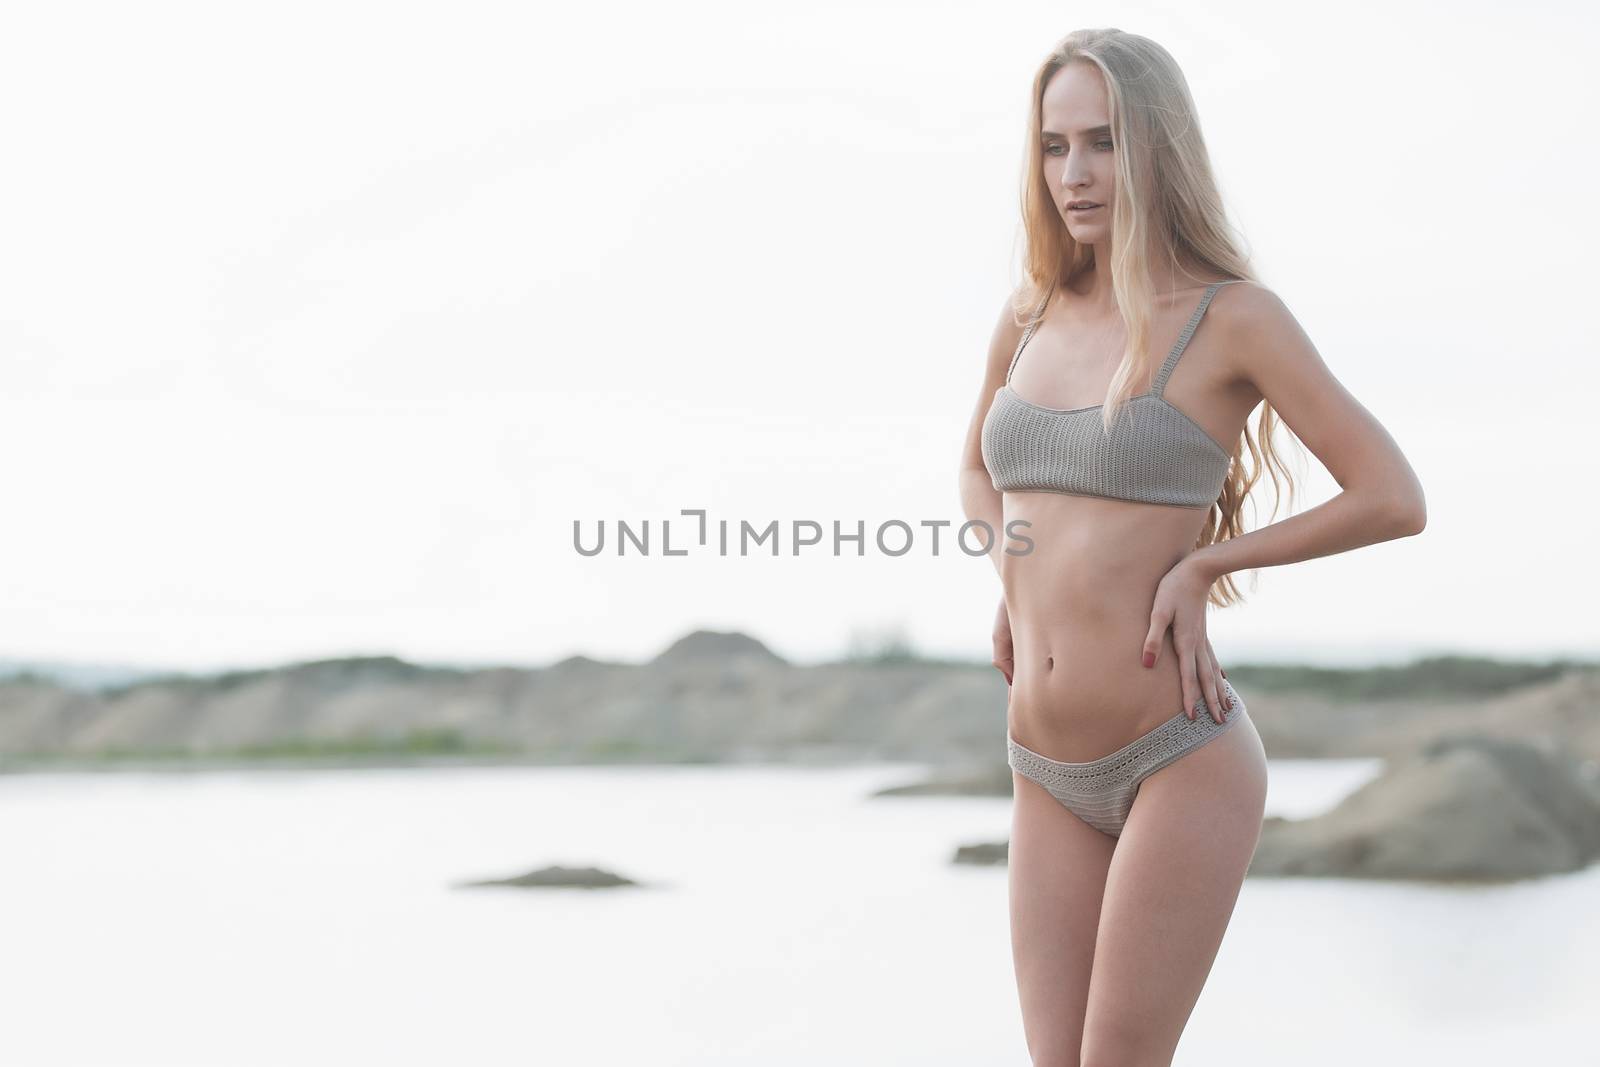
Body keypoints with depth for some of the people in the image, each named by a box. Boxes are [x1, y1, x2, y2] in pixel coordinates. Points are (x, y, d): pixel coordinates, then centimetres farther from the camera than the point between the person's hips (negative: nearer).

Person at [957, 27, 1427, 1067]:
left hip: (1180, 762, -5)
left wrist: (1206, 561, -7)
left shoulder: (1233, 316, -7)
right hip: (1050, 779, 6)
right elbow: (979, 473, 29)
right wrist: (1016, 576, 10)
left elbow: (1394, 499, -9)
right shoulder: (1029, 319, 10)